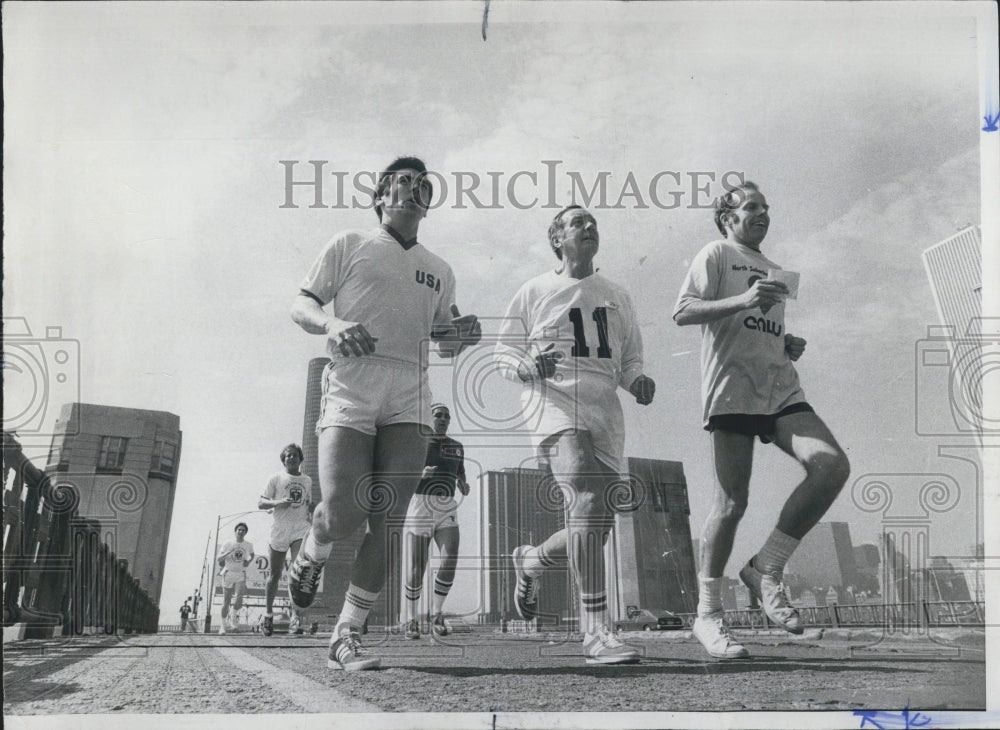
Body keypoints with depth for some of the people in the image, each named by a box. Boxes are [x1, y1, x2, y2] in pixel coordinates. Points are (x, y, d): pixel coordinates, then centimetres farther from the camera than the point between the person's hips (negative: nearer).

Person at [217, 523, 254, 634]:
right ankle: (223, 624, 20)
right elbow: (218, 560, -7)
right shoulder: (228, 544, -6)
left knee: (239, 600, -19)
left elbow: (252, 554, 22)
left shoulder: (249, 545, -1)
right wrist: (227, 553, -24)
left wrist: (248, 561, 1)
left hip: (241, 576, 1)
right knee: (226, 601, 4)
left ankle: (233, 616, 8)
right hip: (228, 574, 0)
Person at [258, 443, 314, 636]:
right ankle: (268, 613, 24)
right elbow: (260, 503, 1)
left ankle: (295, 617, -22)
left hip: (301, 531, 1)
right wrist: (278, 502, -17)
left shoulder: (307, 480, 14)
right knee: (275, 575, 6)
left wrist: (314, 516, 6)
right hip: (279, 531, -1)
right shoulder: (276, 479, 4)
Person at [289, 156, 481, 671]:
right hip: (349, 390, -3)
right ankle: (309, 559, 21)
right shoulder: (350, 245, 12)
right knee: (343, 514, -15)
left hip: (408, 398, 4)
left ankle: (346, 635, 3)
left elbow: (444, 344, 28)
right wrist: (334, 325, -13)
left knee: (386, 522, -6)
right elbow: (301, 307, 8)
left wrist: (460, 335, 4)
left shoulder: (440, 270, 24)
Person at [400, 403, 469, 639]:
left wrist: (464, 487, -2)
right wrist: (420, 475, -21)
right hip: (419, 507, -3)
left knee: (450, 560, -17)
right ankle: (410, 620, 13)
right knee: (415, 569, -3)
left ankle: (436, 613, 1)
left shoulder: (456, 446, 14)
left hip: (447, 511, 3)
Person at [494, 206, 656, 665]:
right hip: (556, 406, -5)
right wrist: (530, 365, -12)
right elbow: (503, 353, 10)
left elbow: (629, 357, 25)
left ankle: (530, 560, 37)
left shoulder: (617, 297, 21)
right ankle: (595, 631, -28)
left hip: (606, 417, 6)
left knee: (596, 525, 4)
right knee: (587, 502, -26)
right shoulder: (535, 292, 9)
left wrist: (637, 380, 2)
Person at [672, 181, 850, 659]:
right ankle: (708, 614, 3)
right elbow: (683, 312, -7)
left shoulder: (772, 270, 30)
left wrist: (790, 347, 15)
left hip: (780, 388, 7)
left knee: (832, 464, -16)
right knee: (732, 501, -8)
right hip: (732, 387, -7)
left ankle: (765, 570, -5)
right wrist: (742, 300, -19)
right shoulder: (717, 255, 6)